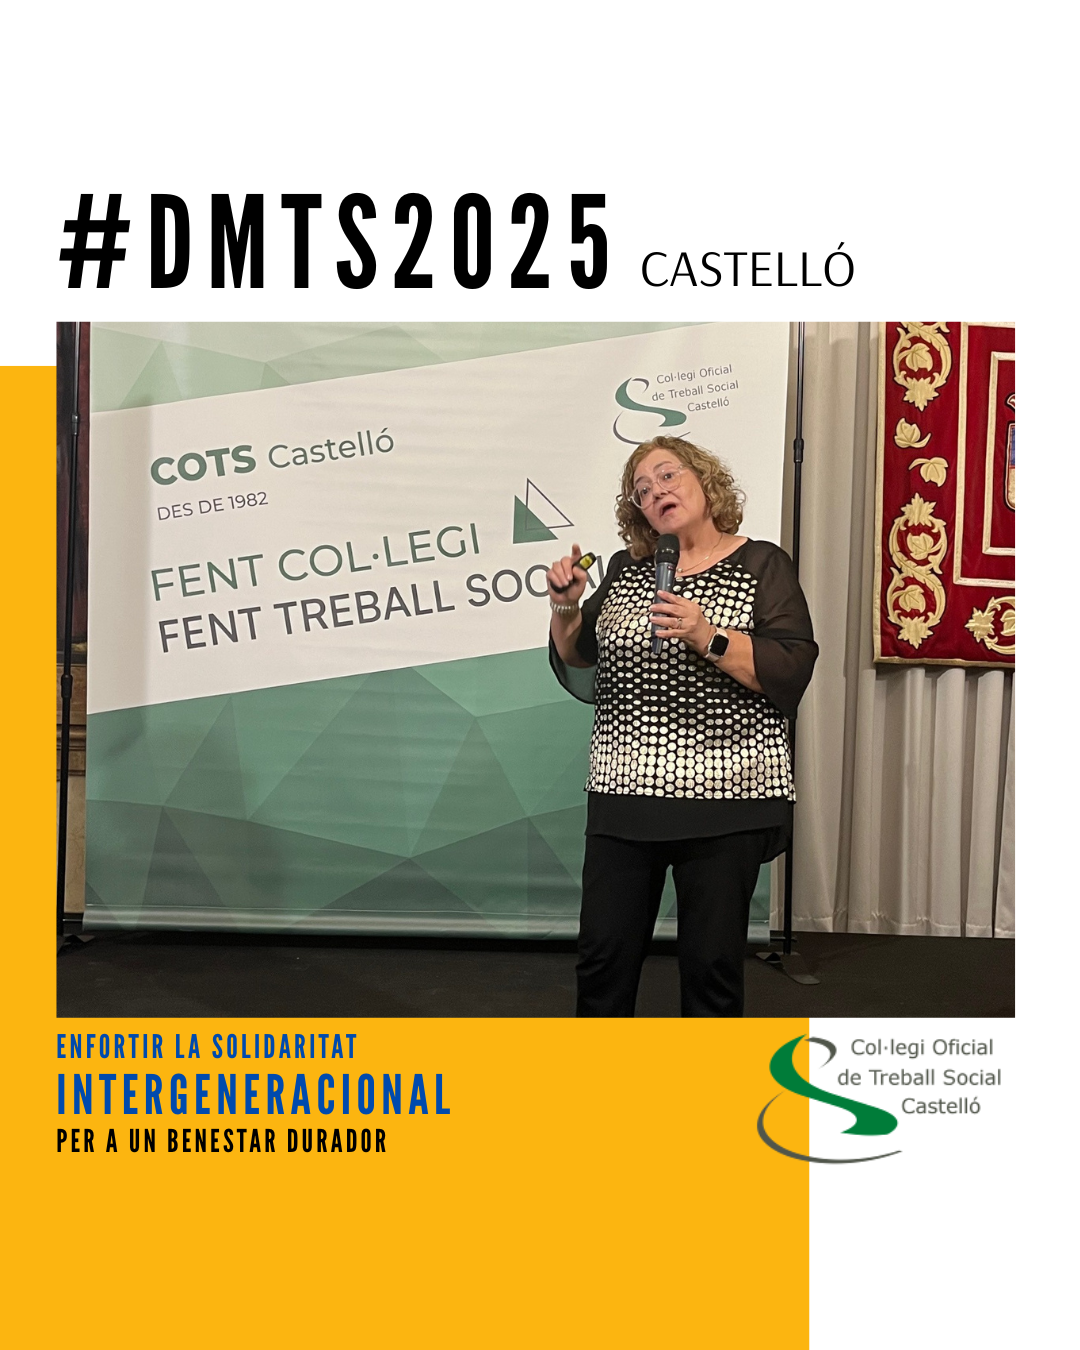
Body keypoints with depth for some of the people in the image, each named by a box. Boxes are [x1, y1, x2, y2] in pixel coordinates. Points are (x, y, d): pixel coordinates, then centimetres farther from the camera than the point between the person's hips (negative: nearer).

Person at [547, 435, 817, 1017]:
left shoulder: (762, 565, 1)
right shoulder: (626, 570, 13)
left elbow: (790, 675, -11)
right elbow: (580, 670, 17)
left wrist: (708, 637, -22)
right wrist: (566, 607, 0)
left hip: (724, 800, -3)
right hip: (625, 794, 4)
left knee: (711, 963, 4)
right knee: (603, 956, 6)